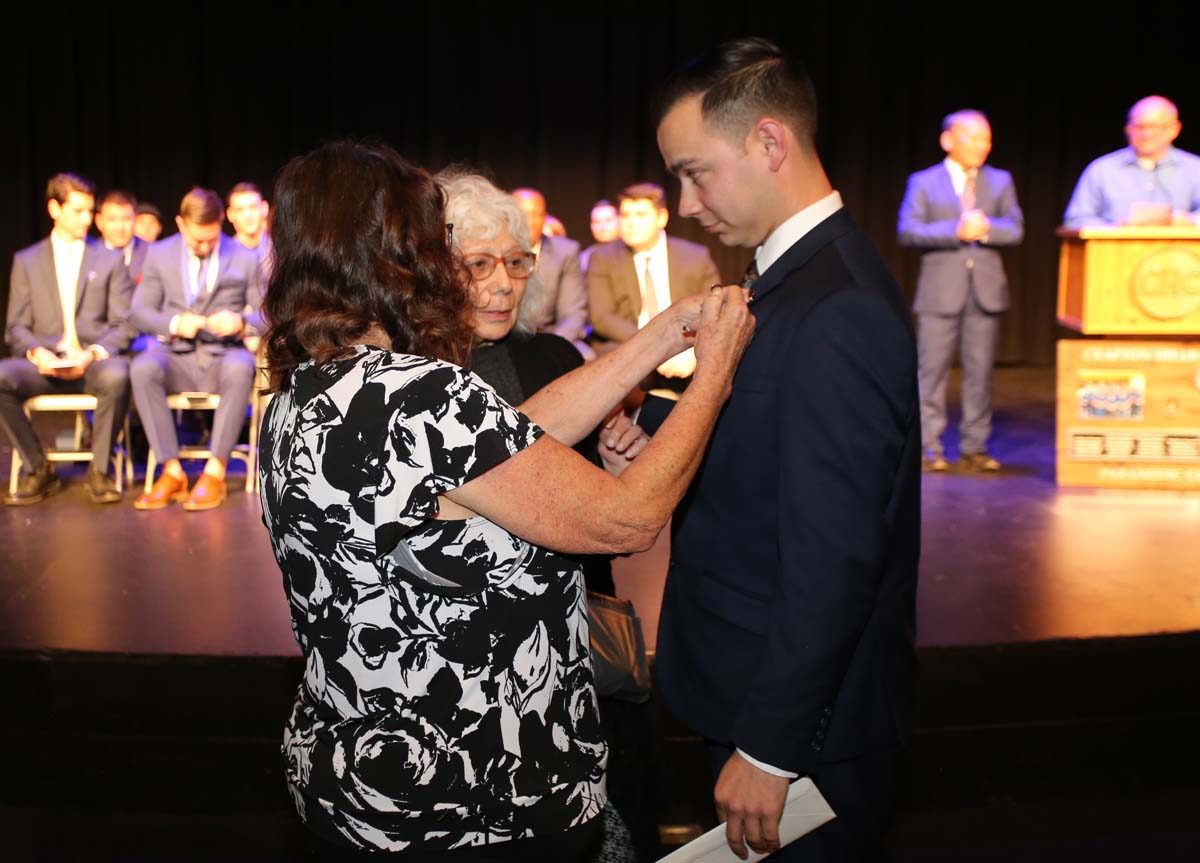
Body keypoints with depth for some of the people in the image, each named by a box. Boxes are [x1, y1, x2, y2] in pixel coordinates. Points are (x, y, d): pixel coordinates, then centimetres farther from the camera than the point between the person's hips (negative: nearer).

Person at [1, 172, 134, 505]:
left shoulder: (110, 260, 13)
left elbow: (122, 325, 5)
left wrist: (94, 353, -14)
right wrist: (36, 352, -13)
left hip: (94, 362, -1)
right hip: (44, 362, 1)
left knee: (117, 375, -37)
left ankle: (99, 470, -18)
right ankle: (38, 469, -11)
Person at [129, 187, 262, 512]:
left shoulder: (246, 258, 9)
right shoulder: (159, 255, 11)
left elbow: (267, 316, 7)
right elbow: (140, 312, 9)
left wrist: (241, 322, -16)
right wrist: (174, 323, -11)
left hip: (223, 354, -1)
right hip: (176, 355, 2)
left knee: (240, 369, -39)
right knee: (142, 368, -34)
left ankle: (214, 473, -32)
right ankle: (172, 472, -27)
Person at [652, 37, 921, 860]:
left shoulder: (837, 309, -25)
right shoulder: (798, 273, 7)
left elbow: (832, 557, -26)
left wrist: (769, 748, -21)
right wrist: (654, 427, -9)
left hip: (806, 721, -9)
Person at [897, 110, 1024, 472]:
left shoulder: (1000, 181, 14)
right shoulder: (923, 182, 5)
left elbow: (1015, 229, 5)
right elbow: (908, 231, -8)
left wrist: (985, 227, -14)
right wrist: (956, 231, -17)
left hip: (986, 289, 3)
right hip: (940, 290, -3)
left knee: (980, 370, 4)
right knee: (932, 369, -2)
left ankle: (975, 448, 12)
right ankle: (929, 447, 4)